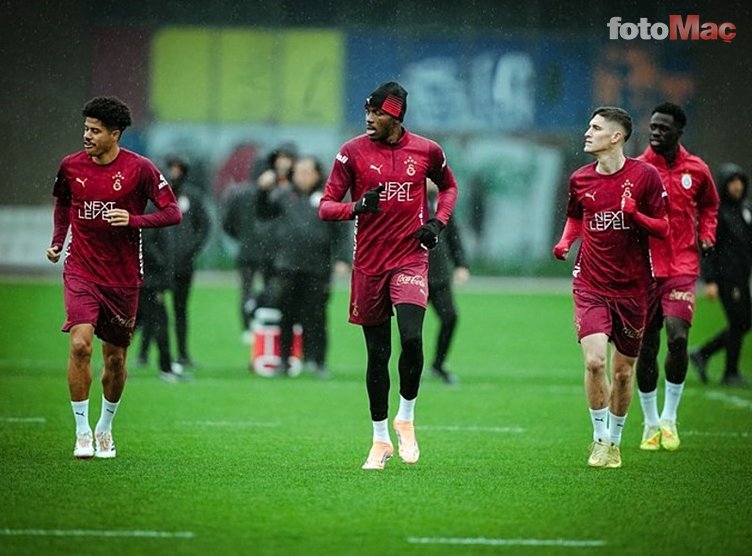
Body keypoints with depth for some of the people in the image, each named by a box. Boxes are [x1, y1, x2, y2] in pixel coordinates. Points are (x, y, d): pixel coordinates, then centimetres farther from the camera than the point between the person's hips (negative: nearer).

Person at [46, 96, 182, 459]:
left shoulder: (139, 169, -8)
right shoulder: (71, 166, 1)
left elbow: (173, 212, -7)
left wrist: (133, 220, -22)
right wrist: (57, 241, 9)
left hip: (123, 277, -1)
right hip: (81, 272, 1)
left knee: (115, 358, 8)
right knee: (80, 345, -19)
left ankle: (105, 428, 32)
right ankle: (83, 432, -9)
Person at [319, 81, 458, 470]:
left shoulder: (426, 151, 2)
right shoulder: (353, 152, -1)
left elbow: (449, 187, 22)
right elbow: (325, 206, -2)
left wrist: (437, 222, 4)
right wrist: (356, 208, -23)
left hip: (410, 259, -1)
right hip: (369, 263, 1)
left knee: (412, 338, -20)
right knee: (377, 353, 6)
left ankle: (406, 418, 4)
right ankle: (380, 439, 19)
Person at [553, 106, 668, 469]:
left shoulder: (645, 175, -5)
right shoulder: (581, 179, 5)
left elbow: (663, 229, -4)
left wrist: (634, 214, -22)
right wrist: (565, 241, 3)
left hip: (632, 288, -1)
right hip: (590, 285, 1)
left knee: (623, 371, 7)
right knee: (594, 361, -17)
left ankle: (615, 441, 26)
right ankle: (600, 438, -1)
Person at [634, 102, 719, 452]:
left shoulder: (696, 170, 4)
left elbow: (709, 206, 23)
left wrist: (706, 235, 7)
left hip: (682, 268, 0)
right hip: (644, 267, 0)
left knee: (677, 337, -17)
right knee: (646, 348, 3)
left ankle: (669, 419, -2)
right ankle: (650, 423, 18)